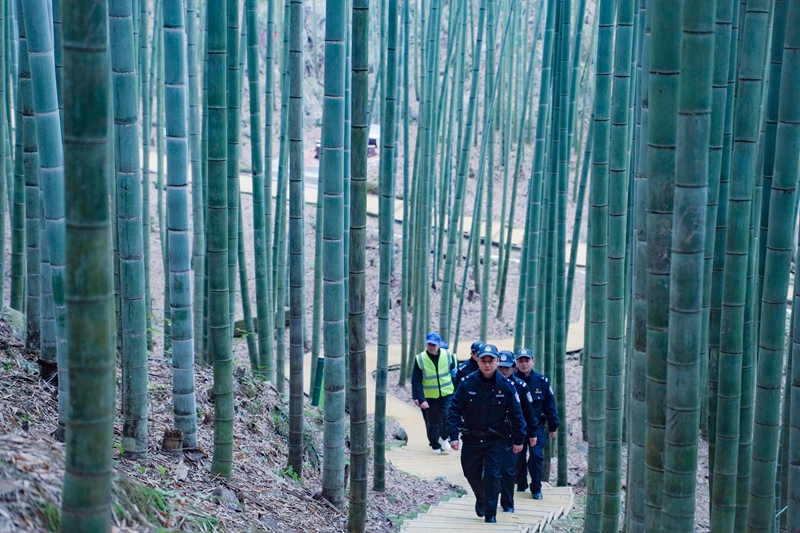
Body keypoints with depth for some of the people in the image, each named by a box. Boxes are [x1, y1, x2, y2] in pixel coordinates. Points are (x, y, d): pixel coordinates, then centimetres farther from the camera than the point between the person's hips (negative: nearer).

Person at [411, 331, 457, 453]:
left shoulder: (448, 355, -5)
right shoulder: (420, 359, -10)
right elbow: (416, 381, -9)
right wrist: (420, 399, -17)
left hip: (447, 394, 0)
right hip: (429, 397, 0)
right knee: (432, 423, 8)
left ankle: (444, 438, 10)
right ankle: (435, 445, 29)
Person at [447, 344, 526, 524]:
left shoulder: (506, 386, -9)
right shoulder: (467, 383, -9)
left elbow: (516, 414, -2)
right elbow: (455, 410, -7)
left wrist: (518, 440, -1)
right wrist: (453, 436, -15)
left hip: (496, 440, -2)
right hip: (471, 439, 2)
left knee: (492, 476, -8)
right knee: (471, 474, 14)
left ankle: (490, 514, 5)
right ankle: (480, 498, 44)